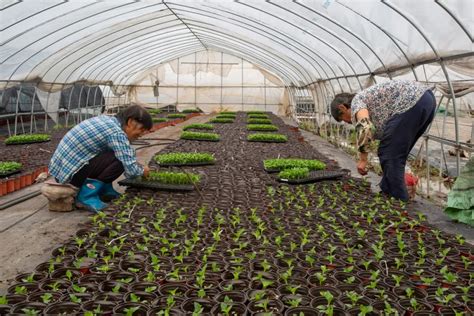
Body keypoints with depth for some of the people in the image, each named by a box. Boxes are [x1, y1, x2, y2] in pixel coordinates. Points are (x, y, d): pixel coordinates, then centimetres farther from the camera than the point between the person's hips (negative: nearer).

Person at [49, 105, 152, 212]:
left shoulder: (107, 119, 7)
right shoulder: (117, 133, -20)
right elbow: (130, 170, -22)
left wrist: (136, 164, 17)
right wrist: (142, 171, -1)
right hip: (69, 173, -9)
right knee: (120, 161, -19)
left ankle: (103, 189, 18)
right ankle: (86, 196, -10)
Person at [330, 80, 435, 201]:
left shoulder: (356, 102, 6)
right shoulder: (371, 111, 30)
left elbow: (365, 127, -16)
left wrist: (362, 159, -7)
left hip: (412, 102, -10)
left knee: (389, 155, 1)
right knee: (396, 155, 20)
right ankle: (387, 193, 29)